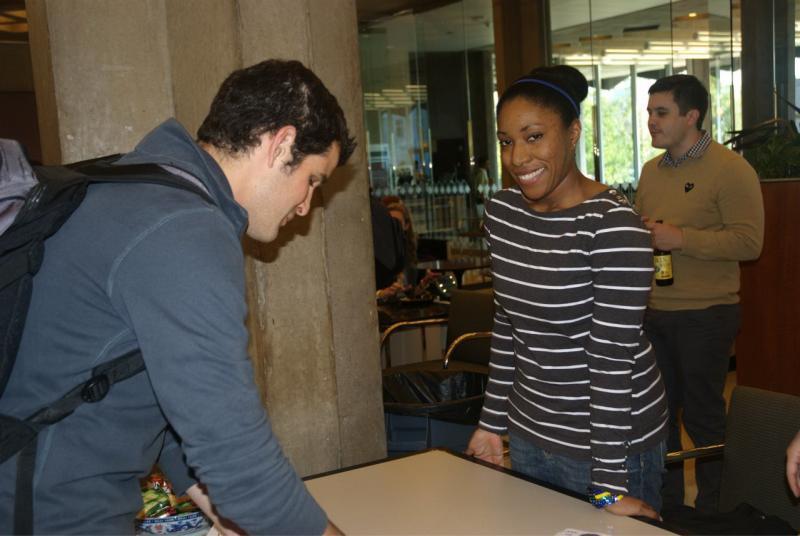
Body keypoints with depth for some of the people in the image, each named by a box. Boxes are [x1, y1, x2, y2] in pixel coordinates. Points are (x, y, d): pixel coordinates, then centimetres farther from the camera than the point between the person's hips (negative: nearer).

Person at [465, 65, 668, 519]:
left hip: (607, 436, -6)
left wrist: (609, 486, -18)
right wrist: (492, 422, 11)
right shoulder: (502, 212, -1)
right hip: (530, 431, 7)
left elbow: (612, 359, -21)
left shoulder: (614, 227, -22)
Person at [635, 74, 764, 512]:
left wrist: (680, 238, -22)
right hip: (652, 312, 7)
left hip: (705, 314, -6)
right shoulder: (651, 171, 11)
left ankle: (712, 509, 23)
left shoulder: (731, 170, -10)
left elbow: (749, 241, -18)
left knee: (702, 415, 4)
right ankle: (667, 504, 30)